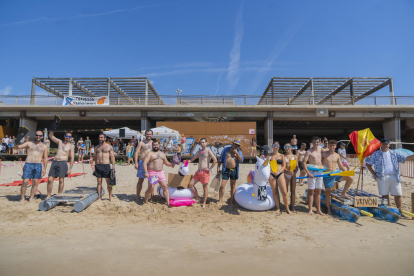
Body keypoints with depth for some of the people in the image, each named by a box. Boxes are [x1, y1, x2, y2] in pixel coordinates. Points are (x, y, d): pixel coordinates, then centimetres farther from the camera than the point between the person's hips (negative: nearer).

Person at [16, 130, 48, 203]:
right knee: (25, 181, -8)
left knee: (35, 182, 2)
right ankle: (22, 198, 6)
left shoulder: (44, 146, 12)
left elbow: (45, 158, 11)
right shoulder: (29, 143, 10)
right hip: (28, 164, -1)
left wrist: (44, 169, 6)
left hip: (38, 165, 1)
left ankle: (31, 198, 12)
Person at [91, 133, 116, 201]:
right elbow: (95, 157, 16)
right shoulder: (96, 147, 13)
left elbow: (112, 156, -1)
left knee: (108, 182, 0)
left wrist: (113, 165, -11)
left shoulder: (109, 147, 3)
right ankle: (99, 197, 15)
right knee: (99, 182, 7)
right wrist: (93, 163, -1)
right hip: (98, 166, 3)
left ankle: (110, 196, 10)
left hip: (106, 166, -3)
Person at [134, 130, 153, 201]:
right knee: (140, 180, 3)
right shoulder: (141, 143, 4)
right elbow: (136, 153, -1)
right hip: (142, 162, -2)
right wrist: (136, 163, -10)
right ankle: (137, 196, 13)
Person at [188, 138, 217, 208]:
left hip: (205, 172, -7)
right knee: (190, 184, 5)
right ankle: (197, 198, 19)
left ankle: (204, 203, 12)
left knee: (205, 188, 1)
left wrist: (210, 168, -14)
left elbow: (215, 160, -15)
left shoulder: (208, 151, -5)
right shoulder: (199, 152, 15)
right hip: (198, 171, 7)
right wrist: (187, 161, -2)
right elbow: (192, 159, 19)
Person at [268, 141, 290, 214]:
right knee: (275, 192, 4)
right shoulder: (269, 155, 9)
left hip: (280, 174, 0)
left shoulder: (281, 155, 8)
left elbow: (284, 166, 5)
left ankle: (287, 208, 10)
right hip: (272, 175, 1)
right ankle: (278, 208, 17)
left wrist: (279, 171, -10)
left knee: (284, 192, -6)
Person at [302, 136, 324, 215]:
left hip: (320, 172, 5)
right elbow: (304, 163, -12)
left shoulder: (321, 151, 11)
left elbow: (322, 161, 21)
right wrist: (308, 173, -20)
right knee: (311, 191, -1)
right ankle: (310, 210, 6)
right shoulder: (309, 151, -7)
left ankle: (318, 209, 16)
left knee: (318, 191, 9)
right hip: (312, 172, -5)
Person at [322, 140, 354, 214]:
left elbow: (340, 166, 16)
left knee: (351, 178, -12)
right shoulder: (324, 154, -2)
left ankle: (343, 193, 5)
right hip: (327, 174, -4)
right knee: (327, 191, 2)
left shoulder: (337, 156, 9)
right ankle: (329, 209, 14)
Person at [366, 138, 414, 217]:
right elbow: (368, 164, 6)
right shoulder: (376, 154, 6)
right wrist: (373, 173, -2)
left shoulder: (394, 153, 15)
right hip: (382, 177, -2)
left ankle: (400, 211, 15)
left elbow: (405, 158, 12)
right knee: (385, 195, 4)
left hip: (394, 176, 2)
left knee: (398, 194, 3)